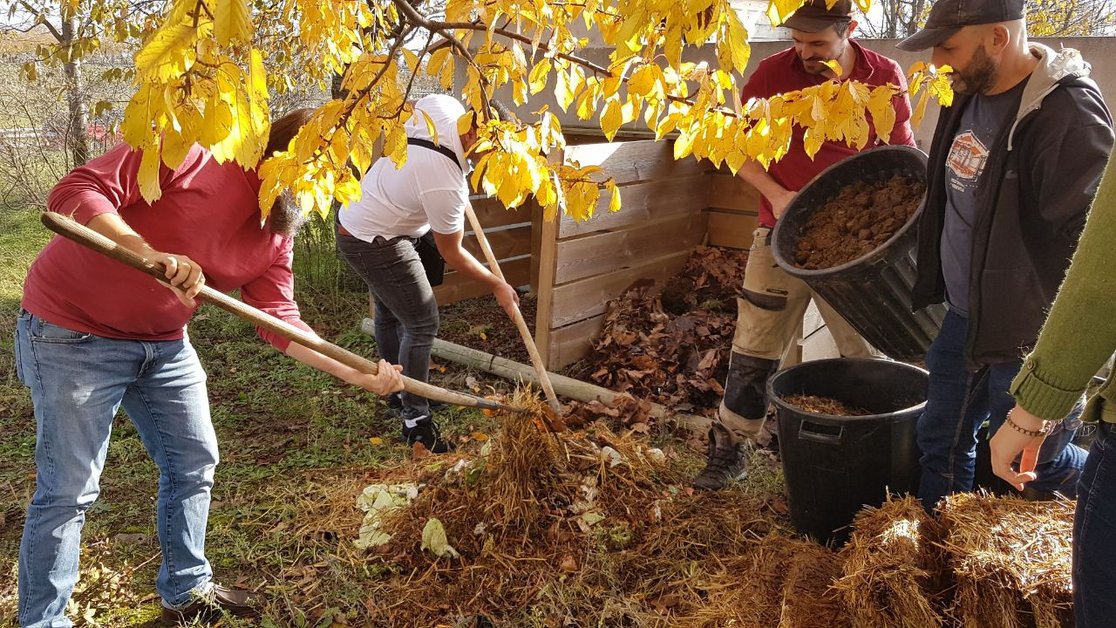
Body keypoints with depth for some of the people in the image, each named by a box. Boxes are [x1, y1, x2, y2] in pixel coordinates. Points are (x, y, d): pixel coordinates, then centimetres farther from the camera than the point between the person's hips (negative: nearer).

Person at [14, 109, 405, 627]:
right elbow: (73, 195, -27)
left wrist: (357, 375, -11)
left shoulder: (278, 233, 0)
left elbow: (280, 319, -3)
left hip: (164, 342, 8)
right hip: (74, 331, -8)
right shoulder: (192, 154, -22)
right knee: (68, 490, -3)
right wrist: (154, 255, -40)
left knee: (194, 463, 13)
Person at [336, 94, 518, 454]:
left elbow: (422, 104, 14)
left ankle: (397, 390, 41)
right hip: (377, 245, -10)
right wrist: (497, 286, -7)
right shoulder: (445, 184, -33)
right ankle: (415, 420, 4)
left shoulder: (443, 107, -14)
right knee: (422, 324, -5)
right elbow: (452, 254, -18)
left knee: (390, 313, 23)